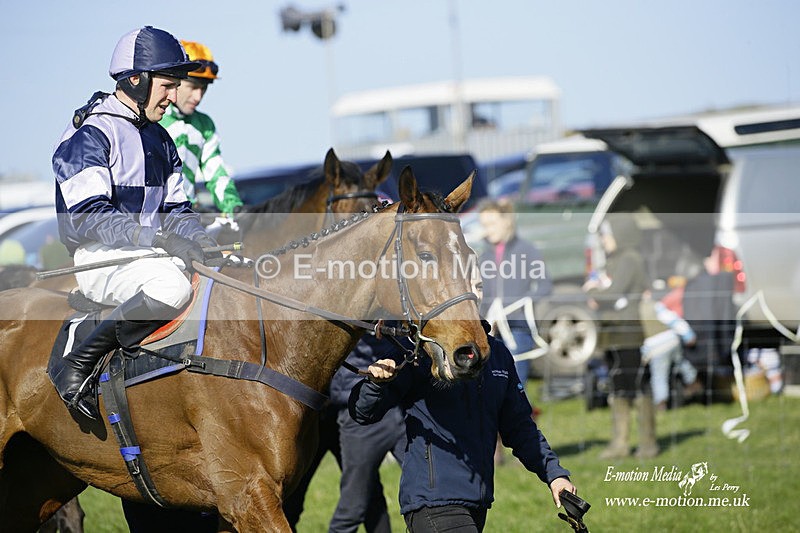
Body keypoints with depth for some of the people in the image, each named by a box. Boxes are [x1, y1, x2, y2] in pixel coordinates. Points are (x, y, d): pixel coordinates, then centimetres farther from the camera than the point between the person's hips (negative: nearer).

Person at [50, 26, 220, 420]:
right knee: (170, 285, -37)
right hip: (99, 258, -8)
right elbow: (88, 216, -20)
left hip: (153, 253, 8)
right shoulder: (89, 136, -10)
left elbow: (175, 207, 20)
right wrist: (159, 238, -29)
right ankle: (77, 367, -26)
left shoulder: (159, 139, 19)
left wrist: (198, 239, -4)